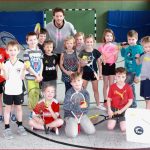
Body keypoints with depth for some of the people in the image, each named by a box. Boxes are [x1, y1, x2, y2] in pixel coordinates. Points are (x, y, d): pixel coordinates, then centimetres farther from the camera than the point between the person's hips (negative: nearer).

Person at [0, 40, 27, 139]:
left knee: (19, 108, 13)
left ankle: (20, 126, 26)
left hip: (18, 90, 1)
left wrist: (24, 70, -22)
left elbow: (22, 77, -8)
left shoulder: (21, 64, -5)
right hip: (8, 90, -1)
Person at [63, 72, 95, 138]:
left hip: (82, 115, 4)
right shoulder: (69, 93, -10)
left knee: (91, 131, -9)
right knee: (72, 134, -23)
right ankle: (69, 125, 12)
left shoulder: (85, 92, -2)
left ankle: (79, 124, 19)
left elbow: (86, 106, -5)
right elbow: (66, 106, -21)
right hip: (70, 116, -3)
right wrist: (79, 106, -22)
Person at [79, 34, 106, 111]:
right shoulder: (82, 52, -6)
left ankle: (98, 104, 24)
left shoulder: (96, 52, -6)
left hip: (94, 73, 0)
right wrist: (83, 63, -23)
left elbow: (99, 63, 1)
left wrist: (100, 73, 1)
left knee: (95, 89, 12)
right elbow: (80, 64, 0)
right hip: (85, 73, 0)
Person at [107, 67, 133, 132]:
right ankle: (115, 120, 21)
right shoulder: (112, 87, -7)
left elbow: (130, 101, -7)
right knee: (110, 127, -11)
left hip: (123, 110, -1)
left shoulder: (128, 87, -10)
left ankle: (120, 120, 19)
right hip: (114, 109, 1)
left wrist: (121, 110, -12)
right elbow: (109, 100, -1)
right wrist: (109, 110, -13)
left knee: (124, 129, -14)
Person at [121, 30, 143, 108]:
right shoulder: (128, 48, 2)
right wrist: (123, 48, 3)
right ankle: (133, 104, 30)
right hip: (127, 71, 7)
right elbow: (123, 55, 22)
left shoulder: (139, 48, -15)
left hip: (133, 72, -7)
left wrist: (137, 75, -17)